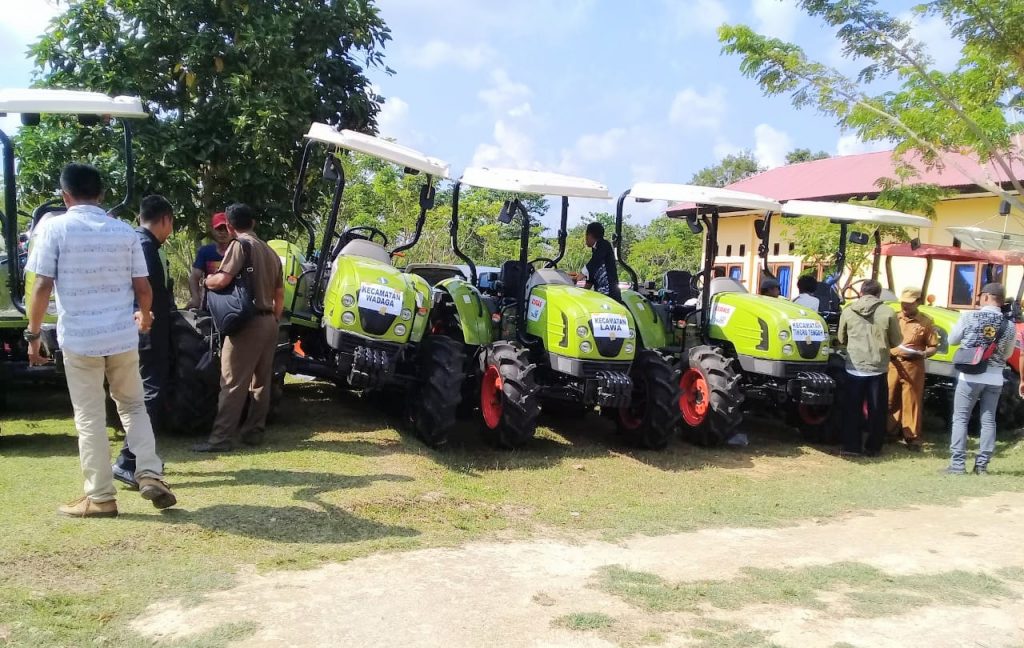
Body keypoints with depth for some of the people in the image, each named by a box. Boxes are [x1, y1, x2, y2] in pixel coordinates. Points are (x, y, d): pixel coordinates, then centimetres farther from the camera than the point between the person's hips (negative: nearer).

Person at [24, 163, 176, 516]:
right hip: (123, 336, 3)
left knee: (89, 418, 5)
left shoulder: (54, 228, -5)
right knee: (133, 406, 17)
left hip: (78, 338, -3)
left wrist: (33, 334, 1)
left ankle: (100, 497, 10)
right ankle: (151, 476, 7)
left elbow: (43, 287, -9)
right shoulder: (125, 231, 5)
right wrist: (145, 316, 26)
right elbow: (143, 287, 6)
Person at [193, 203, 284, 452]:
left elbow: (222, 280, -19)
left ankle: (221, 438, -6)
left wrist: (207, 280, 2)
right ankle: (253, 432, 18)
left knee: (233, 383, -7)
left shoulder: (240, 245, -8)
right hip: (269, 322, 8)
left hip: (247, 322, -8)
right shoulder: (270, 251, 17)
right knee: (261, 381, 12)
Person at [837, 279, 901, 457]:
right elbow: (896, 341, 2)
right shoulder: (888, 312, -6)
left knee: (852, 409, 10)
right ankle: (873, 447, 17)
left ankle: (851, 446, 11)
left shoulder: (848, 311, -2)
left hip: (854, 368, 1)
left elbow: (841, 339, 9)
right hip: (878, 368, -1)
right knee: (876, 411, 12)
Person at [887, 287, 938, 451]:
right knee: (890, 401, 8)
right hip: (893, 365, 3)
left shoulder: (925, 321, 0)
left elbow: (933, 347, 2)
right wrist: (890, 351, -10)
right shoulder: (894, 318, 7)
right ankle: (891, 431, 22)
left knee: (911, 402, 1)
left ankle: (912, 437, 8)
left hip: (914, 367, -3)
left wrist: (921, 354, -17)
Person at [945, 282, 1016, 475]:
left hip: (970, 376, -3)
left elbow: (952, 340, 3)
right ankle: (982, 465, 12)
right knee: (988, 421, 10)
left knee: (960, 419, 3)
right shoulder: (1009, 325, 0)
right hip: (995, 378, 3)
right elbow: (1007, 354, 11)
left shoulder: (969, 317, -8)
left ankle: (958, 464, 0)